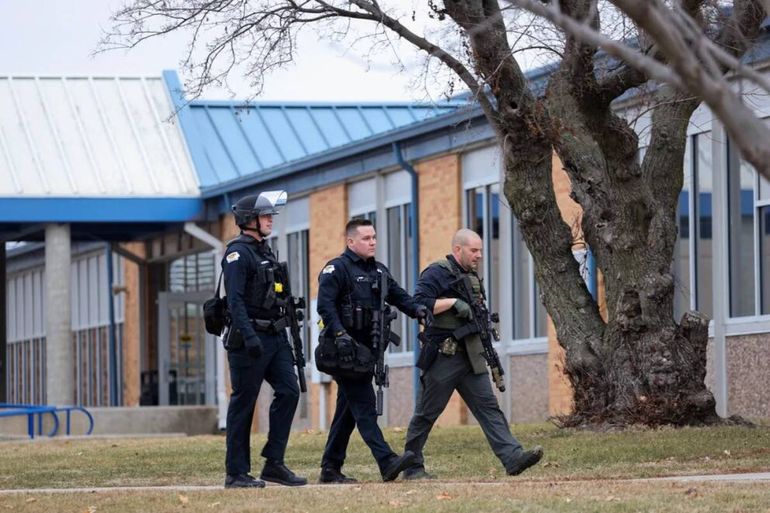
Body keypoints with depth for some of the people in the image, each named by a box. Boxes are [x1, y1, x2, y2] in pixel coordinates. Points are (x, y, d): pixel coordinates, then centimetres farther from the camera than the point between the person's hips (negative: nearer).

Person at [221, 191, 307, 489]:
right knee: (243, 404, -3)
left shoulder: (265, 251, 18)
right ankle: (237, 473, 2)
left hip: (275, 337, 9)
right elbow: (235, 299, -21)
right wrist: (249, 336, -29)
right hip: (248, 339, -9)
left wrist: (284, 338, 21)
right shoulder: (238, 253, -11)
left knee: (288, 391, -1)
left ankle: (273, 464, 4)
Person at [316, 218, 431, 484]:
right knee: (364, 407, -14)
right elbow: (325, 305, -17)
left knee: (348, 410, 11)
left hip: (366, 349, 8)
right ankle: (387, 462, -23)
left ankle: (330, 469, 16)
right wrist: (340, 334, -30)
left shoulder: (379, 270, 18)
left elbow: (398, 295, 11)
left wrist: (417, 308, -11)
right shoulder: (336, 269, -7)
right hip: (345, 351, -8)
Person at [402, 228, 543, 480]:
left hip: (471, 357, 7)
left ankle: (513, 458, -13)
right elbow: (419, 303, -20)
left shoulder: (473, 277, 18)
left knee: (488, 406, -4)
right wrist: (453, 302, -22)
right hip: (442, 356, -7)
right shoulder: (436, 273, -8)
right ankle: (412, 466, 11)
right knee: (427, 413, 1)